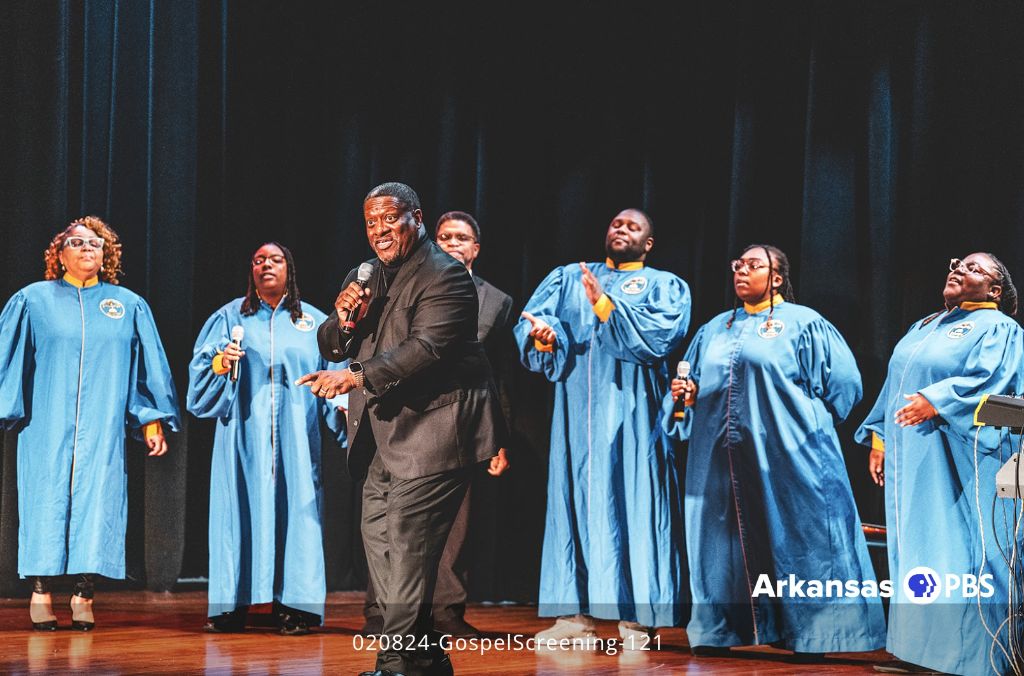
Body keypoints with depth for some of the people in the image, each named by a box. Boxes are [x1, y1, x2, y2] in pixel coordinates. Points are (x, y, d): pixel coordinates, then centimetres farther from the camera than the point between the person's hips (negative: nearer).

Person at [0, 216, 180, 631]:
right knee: (47, 499, -5)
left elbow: (150, 366, 13)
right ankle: (41, 591, 0)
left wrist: (153, 418, 8)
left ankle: (84, 592, -1)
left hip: (104, 426, 1)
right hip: (47, 424, -1)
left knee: (97, 500, -4)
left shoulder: (129, 306, 12)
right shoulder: (34, 300, 8)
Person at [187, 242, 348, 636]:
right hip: (243, 435, 0)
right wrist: (220, 363, -17)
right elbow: (199, 370, 4)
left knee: (294, 510, -5)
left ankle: (294, 608, -4)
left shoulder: (314, 322, 12)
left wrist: (344, 412, -9)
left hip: (295, 438, 0)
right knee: (240, 509, -4)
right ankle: (233, 606, -2)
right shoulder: (230, 317, 11)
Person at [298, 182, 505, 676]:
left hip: (431, 431, -9)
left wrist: (354, 376, -32)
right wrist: (343, 321, -6)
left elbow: (426, 348, -24)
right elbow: (329, 347, 17)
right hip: (382, 438, 9)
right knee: (378, 539, 10)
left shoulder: (444, 276, -11)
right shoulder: (364, 279, 17)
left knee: (406, 544, -13)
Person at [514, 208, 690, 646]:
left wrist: (605, 305, -16)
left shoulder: (665, 286, 10)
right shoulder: (568, 278, 18)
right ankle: (575, 613, 3)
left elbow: (661, 337, -9)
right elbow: (530, 319, 4)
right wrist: (542, 335, -19)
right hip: (576, 409, 3)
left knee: (632, 504, -6)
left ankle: (636, 617, -4)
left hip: (632, 413, -3)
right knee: (574, 499, 0)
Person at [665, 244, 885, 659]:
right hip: (721, 458, 5)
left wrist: (806, 423, -3)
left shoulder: (803, 324, 1)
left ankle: (808, 633, 0)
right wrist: (684, 396, -3)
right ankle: (721, 630, 11)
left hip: (784, 455, -5)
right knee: (728, 542, 6)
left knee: (791, 540, -4)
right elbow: (692, 385, 18)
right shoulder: (714, 330, 18)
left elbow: (843, 383, -2)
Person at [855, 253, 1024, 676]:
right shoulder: (923, 327, 21)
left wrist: (938, 401, -29)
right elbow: (895, 386, 21)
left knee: (960, 557, -9)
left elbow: (987, 380, -17)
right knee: (914, 552, 7)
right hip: (911, 460, 8)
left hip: (960, 461, -8)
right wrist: (878, 437, 12)